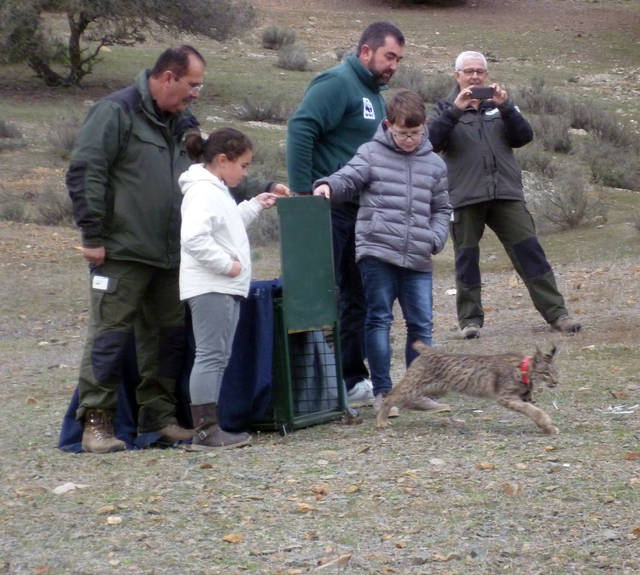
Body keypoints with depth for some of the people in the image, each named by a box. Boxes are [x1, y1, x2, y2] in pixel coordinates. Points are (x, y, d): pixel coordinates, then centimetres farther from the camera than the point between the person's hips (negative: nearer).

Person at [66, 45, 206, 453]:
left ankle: (159, 415, 18)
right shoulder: (117, 113, -9)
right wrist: (93, 235, -15)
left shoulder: (183, 124, 16)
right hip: (121, 252, -8)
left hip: (170, 255, 8)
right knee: (110, 334, -5)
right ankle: (97, 420, 0)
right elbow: (84, 174, -13)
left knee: (169, 335, 9)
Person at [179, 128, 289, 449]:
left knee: (218, 357, 12)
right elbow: (193, 238, -27)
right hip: (210, 288, -11)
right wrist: (227, 265, -21)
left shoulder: (217, 191, 19)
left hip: (224, 288, 11)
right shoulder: (203, 192, -15)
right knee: (211, 355, -10)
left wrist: (256, 205, 26)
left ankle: (209, 426, 15)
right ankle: (205, 429, -10)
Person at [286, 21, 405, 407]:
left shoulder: (375, 93, 18)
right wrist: (302, 193, -23)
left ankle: (352, 379, 20)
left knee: (356, 296, 12)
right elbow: (300, 130, -22)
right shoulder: (337, 83, -12)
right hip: (328, 208, -10)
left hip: (359, 211, 10)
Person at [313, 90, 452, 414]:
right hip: (377, 252, -3)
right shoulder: (371, 154, 4)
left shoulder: (434, 164, 13)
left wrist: (436, 238, 2)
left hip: (418, 259, 3)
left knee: (421, 324, 5)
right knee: (379, 320, 0)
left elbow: (441, 209, 18)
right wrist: (328, 185, -26)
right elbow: (348, 179, -4)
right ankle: (382, 391, 6)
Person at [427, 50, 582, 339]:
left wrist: (505, 107, -11)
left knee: (529, 250, -2)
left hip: (506, 193, 2)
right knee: (467, 257, 1)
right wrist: (456, 109, -19)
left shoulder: (499, 105, 17)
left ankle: (556, 312, -1)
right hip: (464, 196, -2)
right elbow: (431, 140, -9)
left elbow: (523, 137, 4)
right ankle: (470, 319, 10)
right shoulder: (445, 108, 10)